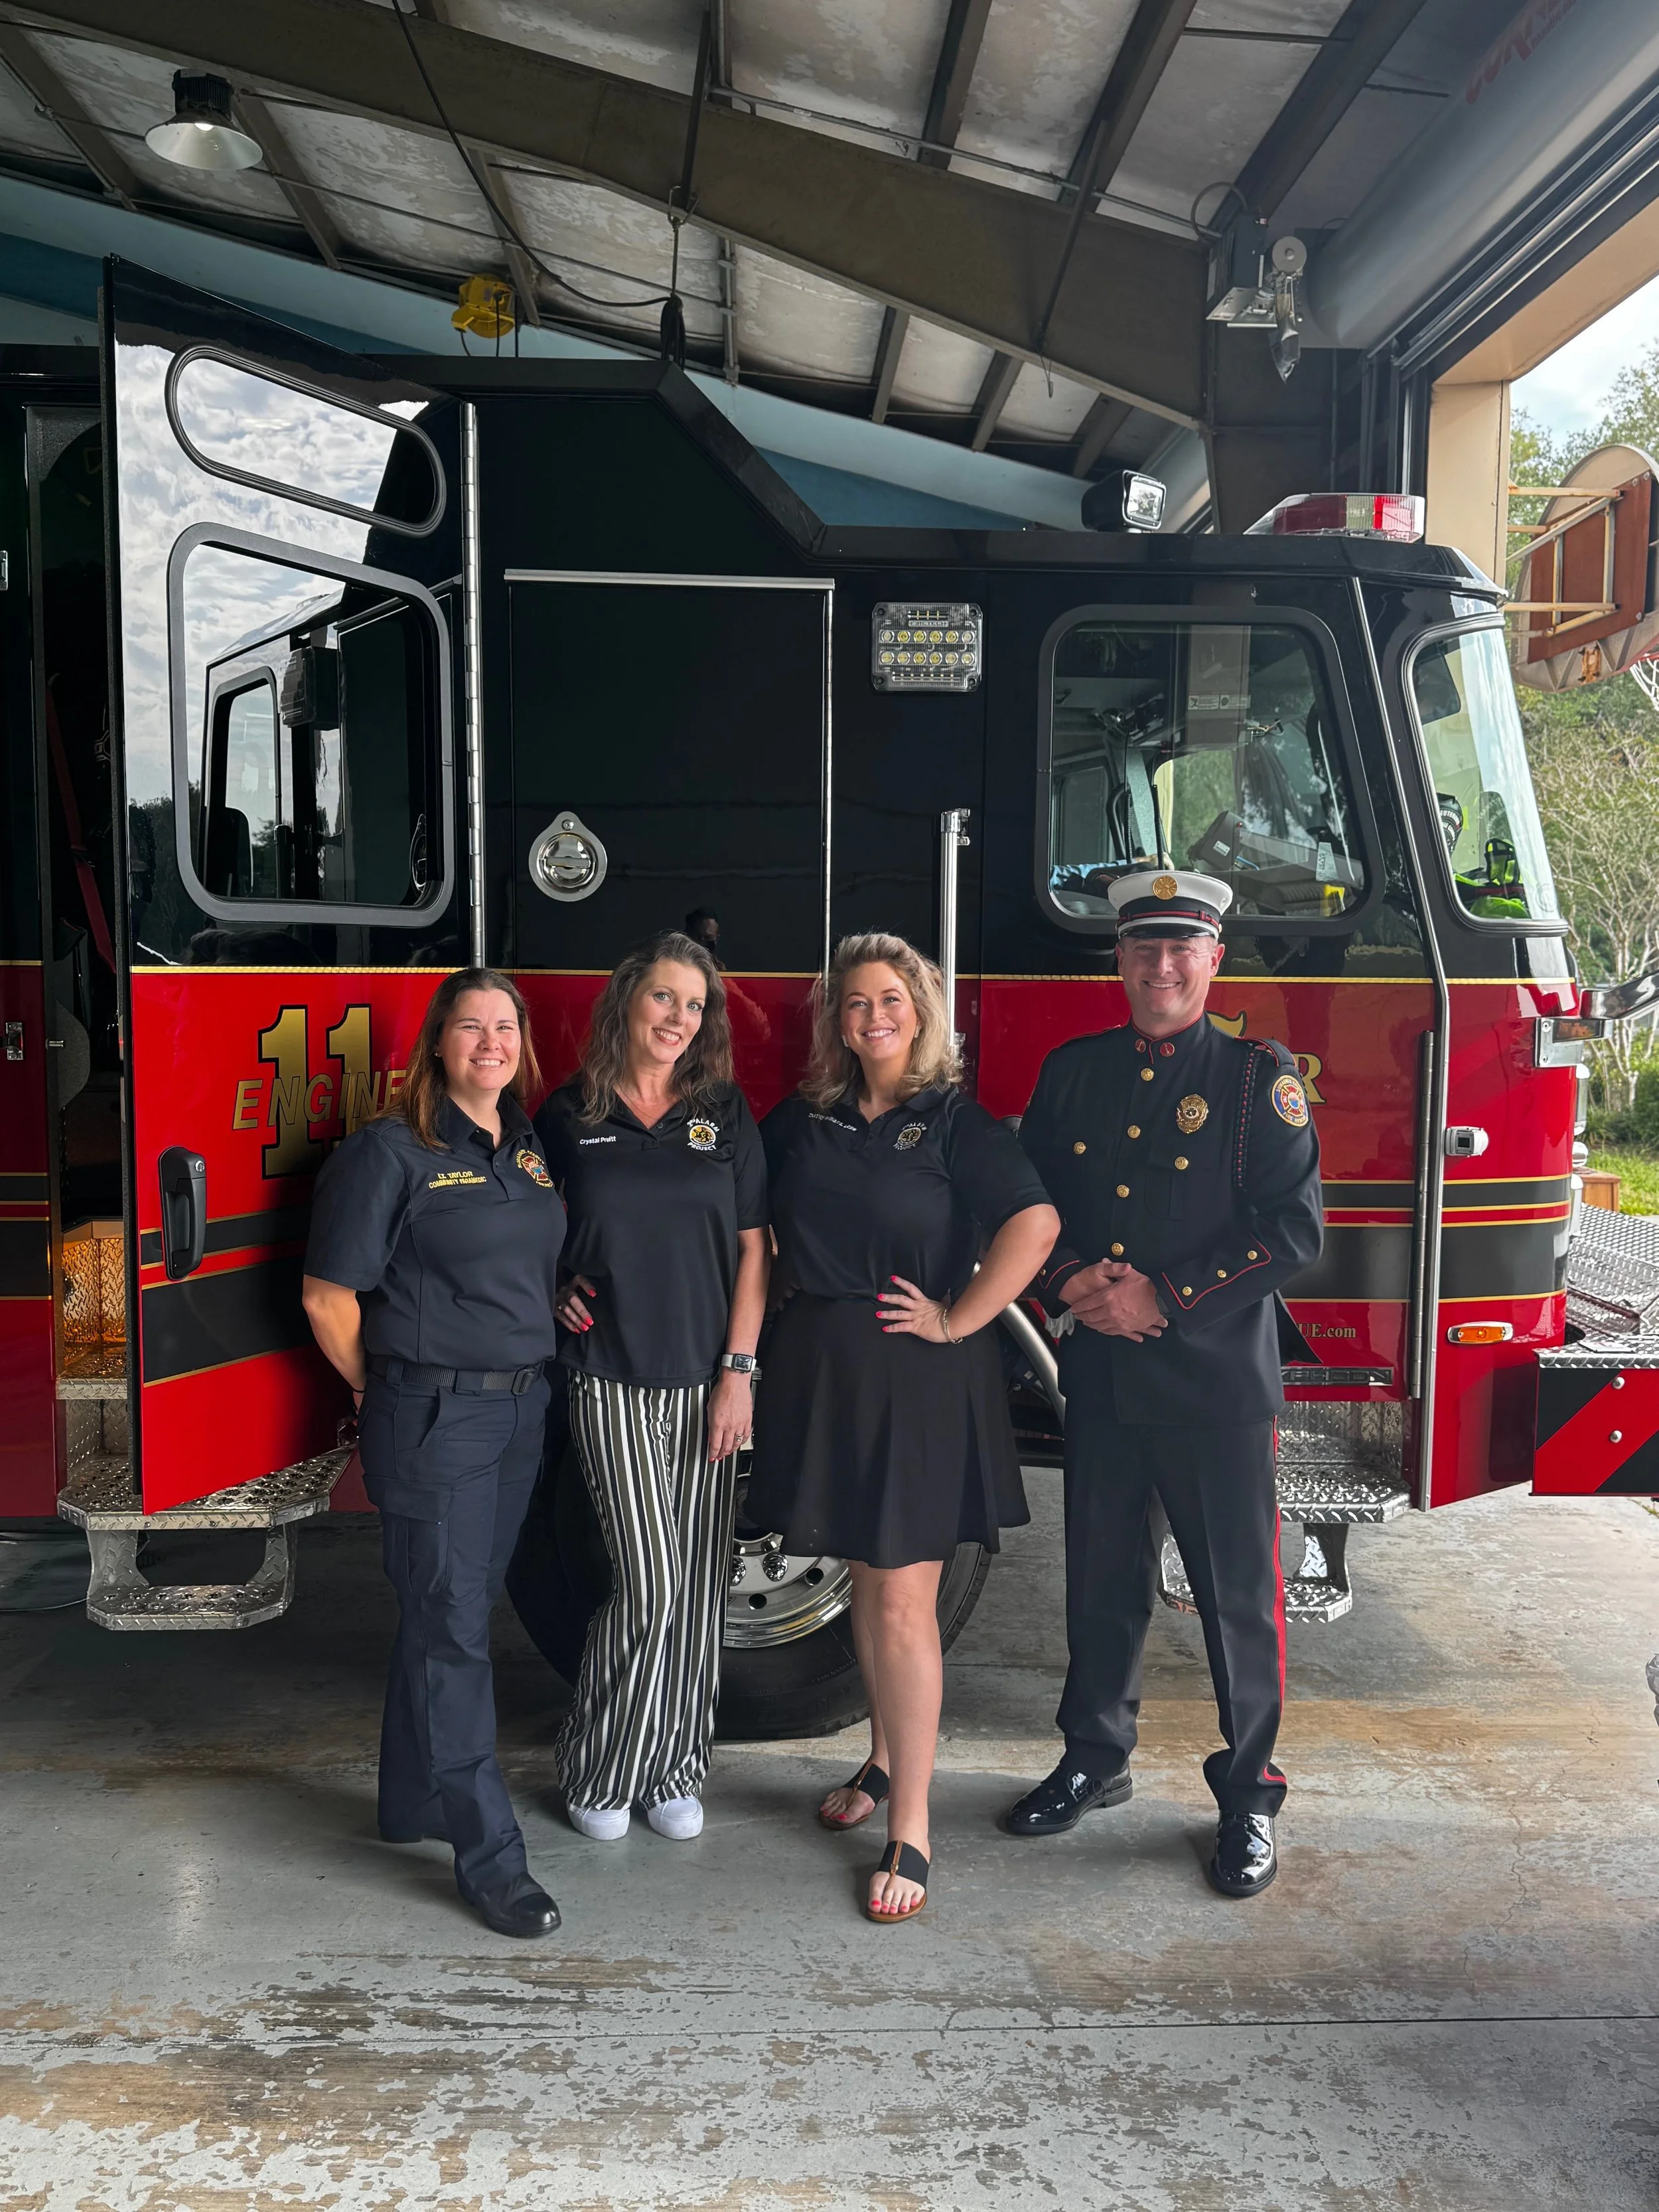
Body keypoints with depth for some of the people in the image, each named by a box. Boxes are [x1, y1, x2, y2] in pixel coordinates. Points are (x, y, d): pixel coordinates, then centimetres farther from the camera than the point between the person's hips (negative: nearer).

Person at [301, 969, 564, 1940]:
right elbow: (329, 1293, -8)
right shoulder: (391, 1151, -10)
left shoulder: (532, 1150, 10)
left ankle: (414, 1802, 34)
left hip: (522, 1408, 7)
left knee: (458, 1610, 17)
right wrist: (384, 1391, 1)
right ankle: (490, 1855, 6)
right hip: (434, 1414, -7)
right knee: (452, 1629, -1)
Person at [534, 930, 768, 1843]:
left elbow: (751, 1248, 2)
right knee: (649, 1583, -5)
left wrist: (738, 1371, -4)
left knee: (698, 1590, 7)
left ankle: (671, 1769, 26)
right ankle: (597, 1768, 18)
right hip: (611, 1383, -2)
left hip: (707, 1382, 2)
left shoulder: (725, 1115, 4)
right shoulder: (569, 1116, 2)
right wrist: (553, 1295, -5)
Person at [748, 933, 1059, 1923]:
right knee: (866, 1579, 18)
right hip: (823, 1373, 5)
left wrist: (957, 1322, -16)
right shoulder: (801, 1121, 6)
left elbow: (1036, 1222, -19)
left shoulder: (955, 1122, -8)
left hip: (921, 1379, -4)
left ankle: (911, 1829, 10)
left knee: (904, 1599, -1)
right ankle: (887, 1758, 38)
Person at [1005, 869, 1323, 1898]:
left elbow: (1293, 1231, -10)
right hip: (1100, 1378, 4)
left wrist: (1164, 1297, -16)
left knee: (1239, 1590, 6)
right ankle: (1097, 1758, 35)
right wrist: (1075, 1280, -9)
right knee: (1103, 1578, 16)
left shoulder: (1259, 1076, -4)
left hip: (1219, 1378, -3)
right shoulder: (1073, 1070, 8)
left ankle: (1249, 1793, 24)